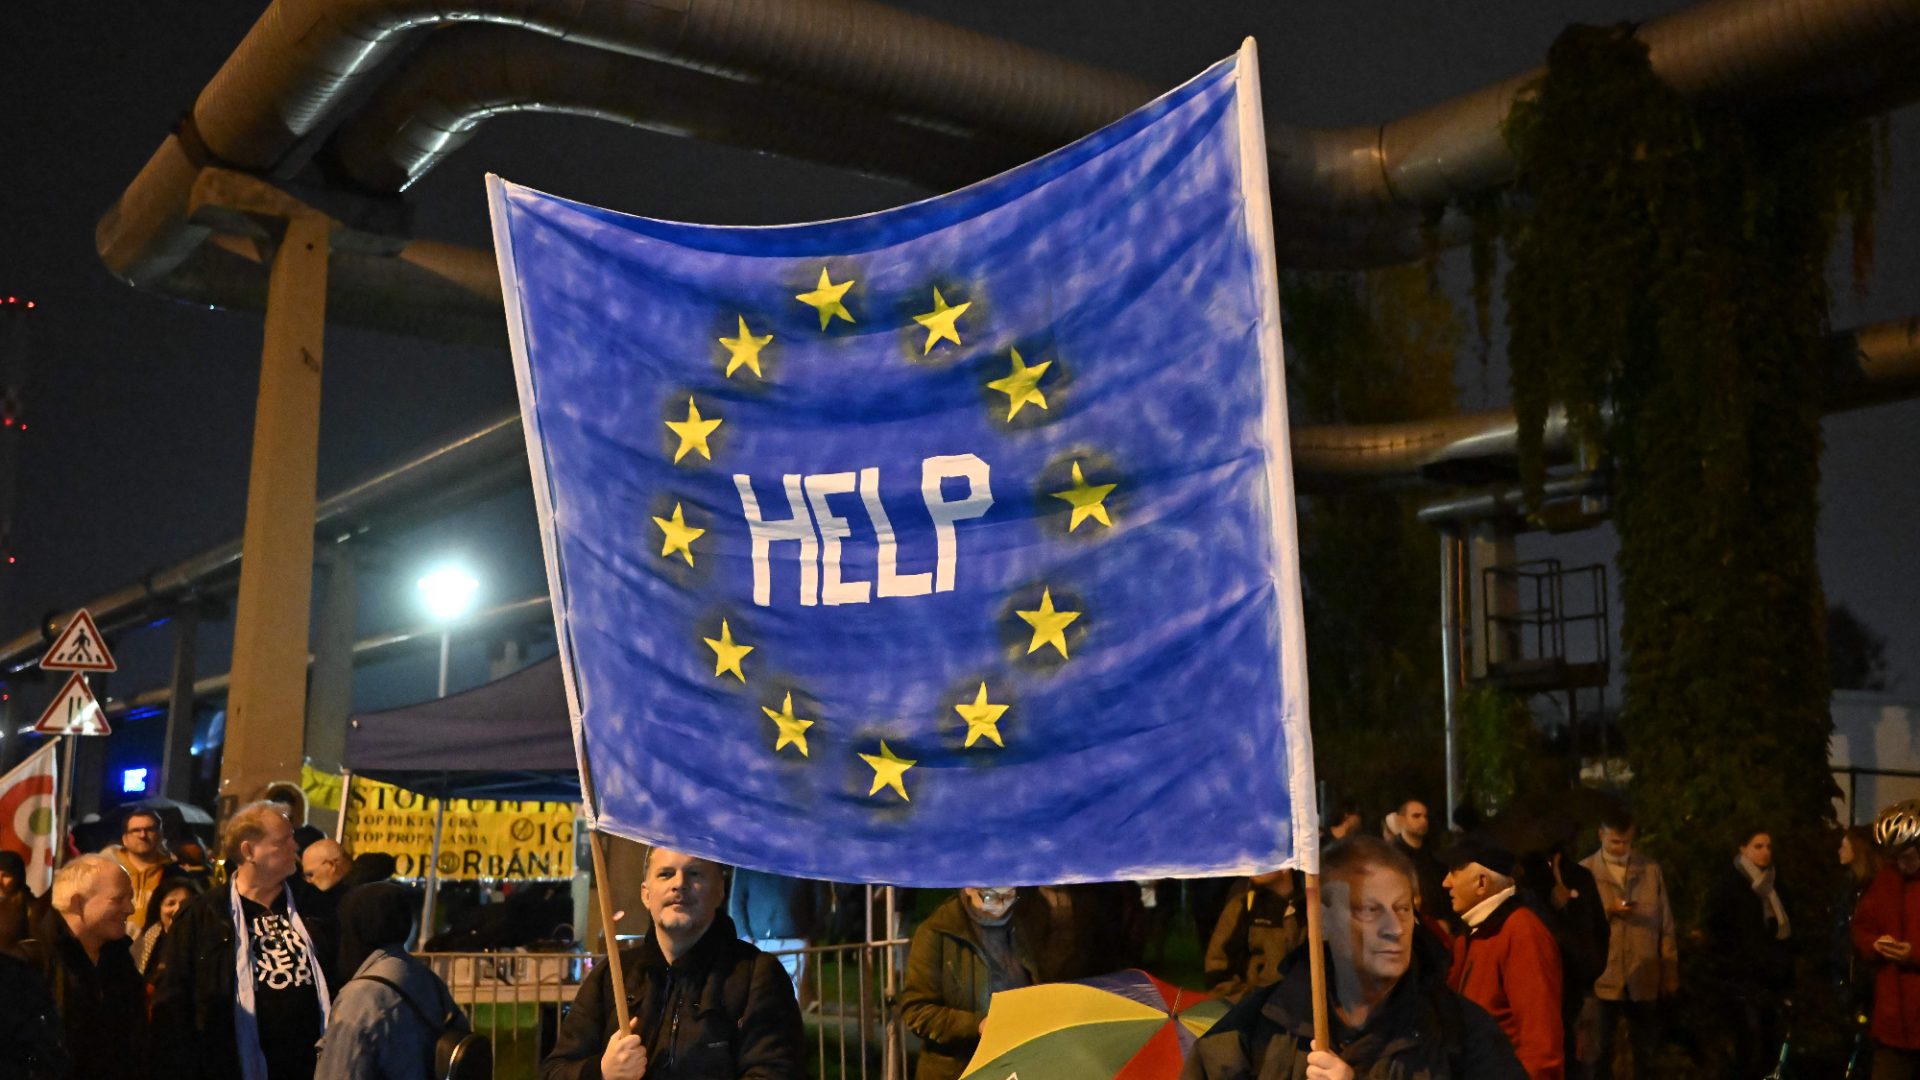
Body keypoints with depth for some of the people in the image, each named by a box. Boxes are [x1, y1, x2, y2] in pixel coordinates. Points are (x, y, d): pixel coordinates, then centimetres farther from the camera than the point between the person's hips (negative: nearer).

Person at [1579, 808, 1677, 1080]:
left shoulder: (1650, 869, 5)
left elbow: (1666, 926, 7)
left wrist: (1671, 974, 5)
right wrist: (1606, 912, -18)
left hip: (1645, 979, 2)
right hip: (1602, 978, -2)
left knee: (1646, 1051, 13)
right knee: (1600, 1051, 9)